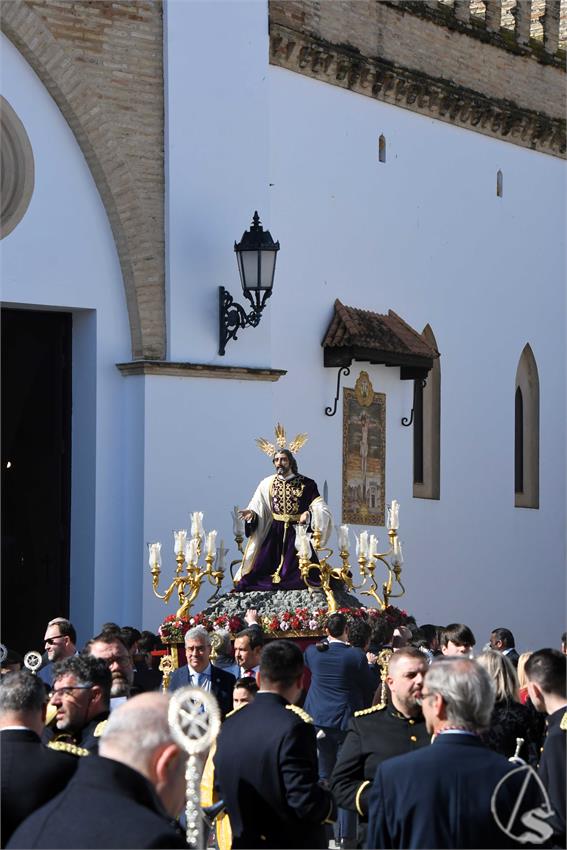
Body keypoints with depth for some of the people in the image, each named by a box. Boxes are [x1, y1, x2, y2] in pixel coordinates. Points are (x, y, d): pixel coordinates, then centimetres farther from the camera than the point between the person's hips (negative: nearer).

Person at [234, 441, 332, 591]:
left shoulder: (305, 484, -3)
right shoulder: (268, 484, 5)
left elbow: (321, 510, -8)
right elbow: (257, 508, 7)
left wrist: (309, 514, -28)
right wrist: (251, 514, -16)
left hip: (297, 532, -2)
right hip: (275, 533, 2)